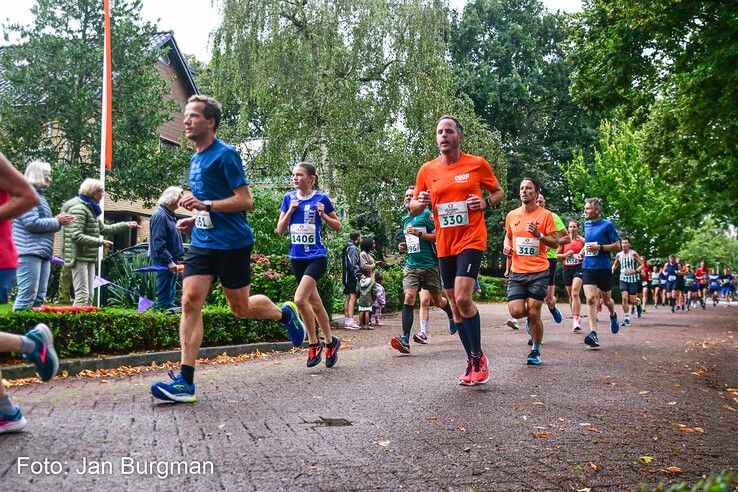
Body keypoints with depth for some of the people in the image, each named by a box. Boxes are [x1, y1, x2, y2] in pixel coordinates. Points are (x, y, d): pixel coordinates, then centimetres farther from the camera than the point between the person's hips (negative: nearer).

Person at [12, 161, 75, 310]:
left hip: (43, 252, 10)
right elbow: (31, 223, -16)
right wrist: (57, 222, -6)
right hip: (29, 252, -10)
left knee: (39, 297, 7)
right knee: (27, 295, -12)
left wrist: (59, 221, 8)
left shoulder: (39, 195, 23)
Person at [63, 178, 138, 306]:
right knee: (82, 294, -12)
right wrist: (100, 242, -23)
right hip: (79, 257, -10)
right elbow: (76, 236, -21)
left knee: (89, 295, 12)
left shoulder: (91, 209, 16)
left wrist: (126, 225, 24)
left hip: (90, 258, 10)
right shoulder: (79, 209, -14)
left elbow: (104, 229, 24)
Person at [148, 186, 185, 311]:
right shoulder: (160, 215, -16)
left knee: (171, 292, 16)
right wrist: (169, 261, -24)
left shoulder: (170, 215, 16)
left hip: (171, 260, 10)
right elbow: (158, 243, -22)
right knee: (164, 293, -5)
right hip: (164, 262, -10)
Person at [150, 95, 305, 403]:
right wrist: (194, 220, 11)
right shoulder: (195, 159, 16)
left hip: (232, 243, -7)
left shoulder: (225, 155, -10)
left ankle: (286, 314, 36)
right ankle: (185, 381, -7)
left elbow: (245, 201, -16)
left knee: (240, 308, 5)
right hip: (202, 242, 7)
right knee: (190, 301, -7)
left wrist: (206, 205, -24)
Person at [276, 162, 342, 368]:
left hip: (317, 256, -5)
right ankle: (330, 342, 27)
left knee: (299, 299, -19)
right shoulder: (289, 198, 6)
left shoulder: (321, 198, -4)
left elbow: (337, 227, 4)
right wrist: (290, 210, -8)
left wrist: (323, 215, -13)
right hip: (297, 257, 5)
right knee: (315, 303, 12)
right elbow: (280, 230, 5)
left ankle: (314, 344, -1)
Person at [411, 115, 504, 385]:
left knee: (462, 298, -19)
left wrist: (485, 203, -10)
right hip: (444, 245, 4)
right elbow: (413, 207, 13)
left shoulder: (478, 164, -1)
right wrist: (419, 202, -10)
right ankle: (473, 361, 23)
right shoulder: (427, 170, 6)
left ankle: (478, 357, 0)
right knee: (456, 305, 9)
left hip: (471, 239, -4)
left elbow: (498, 192, 11)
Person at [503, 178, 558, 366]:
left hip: (539, 272, -3)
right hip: (517, 272, 3)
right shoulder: (512, 215, 9)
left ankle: (536, 351, 17)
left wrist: (539, 234, -17)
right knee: (516, 311, -8)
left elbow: (555, 243, -1)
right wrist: (507, 246, 5)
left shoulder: (546, 215, -2)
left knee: (534, 313, -4)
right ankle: (532, 318, 29)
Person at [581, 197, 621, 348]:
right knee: (590, 298, -12)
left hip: (604, 268, -3)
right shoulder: (586, 225, 10)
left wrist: (599, 247, -17)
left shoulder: (608, 225, -6)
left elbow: (617, 246, -7)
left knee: (606, 299, 12)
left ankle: (613, 316, 47)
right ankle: (593, 334, -16)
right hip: (588, 267, 3)